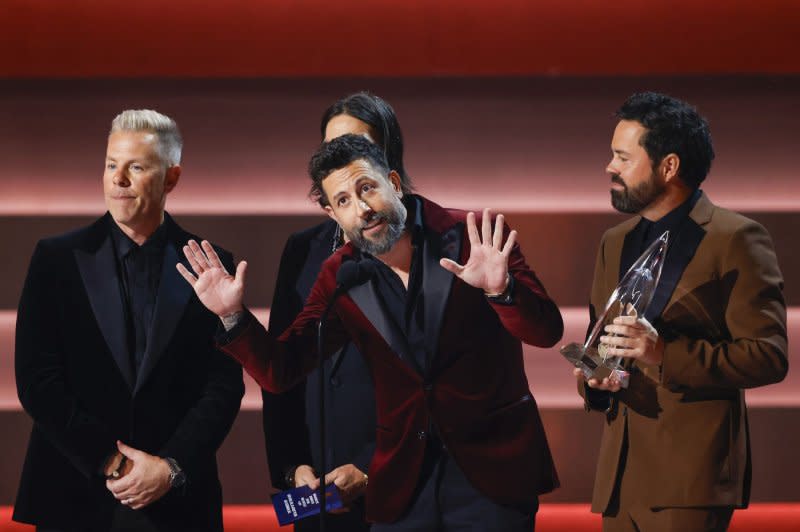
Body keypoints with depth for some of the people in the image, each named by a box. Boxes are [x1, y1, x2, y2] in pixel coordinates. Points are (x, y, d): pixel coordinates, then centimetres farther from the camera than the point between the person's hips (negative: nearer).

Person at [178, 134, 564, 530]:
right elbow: (280, 371, 1)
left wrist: (500, 289, -35)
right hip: (403, 478, 3)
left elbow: (547, 331, -15)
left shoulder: (471, 237, -9)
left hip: (493, 467, -3)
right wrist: (232, 316, -16)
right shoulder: (339, 277, 1)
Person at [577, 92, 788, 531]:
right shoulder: (615, 243, 17)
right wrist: (594, 379, -1)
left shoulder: (735, 239, -5)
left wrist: (665, 354, -21)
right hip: (620, 476, 7)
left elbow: (769, 356, -11)